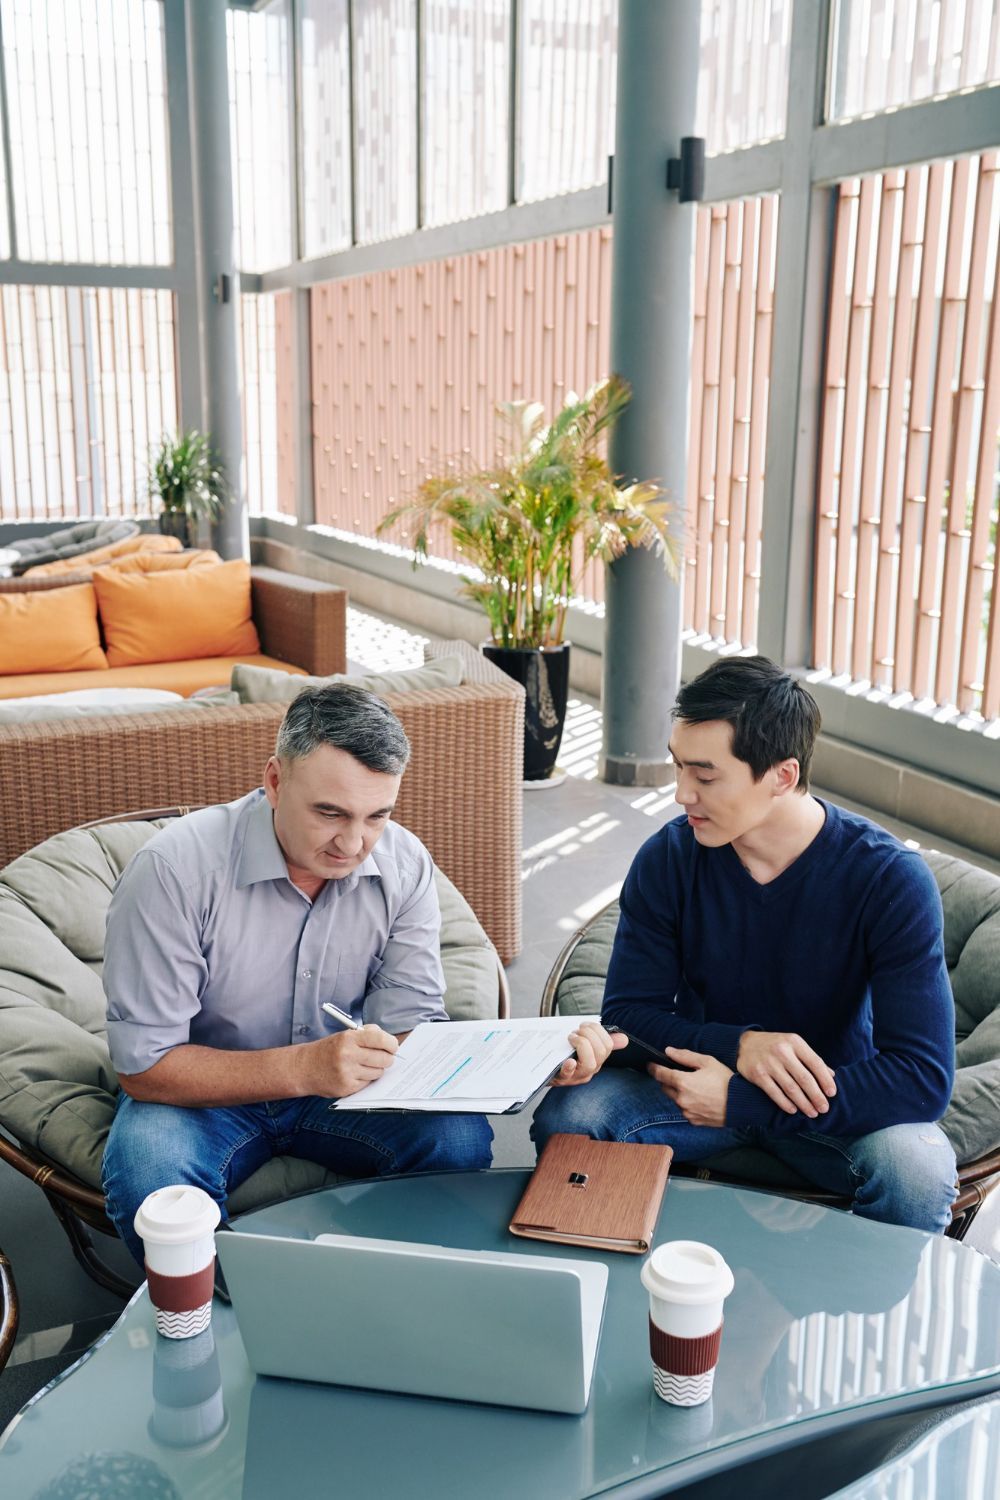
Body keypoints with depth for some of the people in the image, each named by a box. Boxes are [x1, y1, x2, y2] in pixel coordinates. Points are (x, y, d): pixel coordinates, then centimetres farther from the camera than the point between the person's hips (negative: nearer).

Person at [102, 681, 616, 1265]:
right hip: (208, 1090, -3)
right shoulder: (175, 868, -25)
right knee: (147, 1172, -34)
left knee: (459, 1138, -23)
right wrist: (302, 1067, -38)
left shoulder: (404, 865, -11)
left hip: (343, 1085, 3)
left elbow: (408, 1027, -11)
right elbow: (144, 1066, -24)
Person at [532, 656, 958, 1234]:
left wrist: (737, 1101, -29)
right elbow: (628, 1012, -9)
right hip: (702, 1074, 2)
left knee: (919, 1173, -34)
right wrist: (738, 1045, -29)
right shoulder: (667, 860, -13)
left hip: (838, 1095, -2)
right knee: (565, 1120, -25)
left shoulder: (891, 878, -21)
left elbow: (925, 1078, -25)